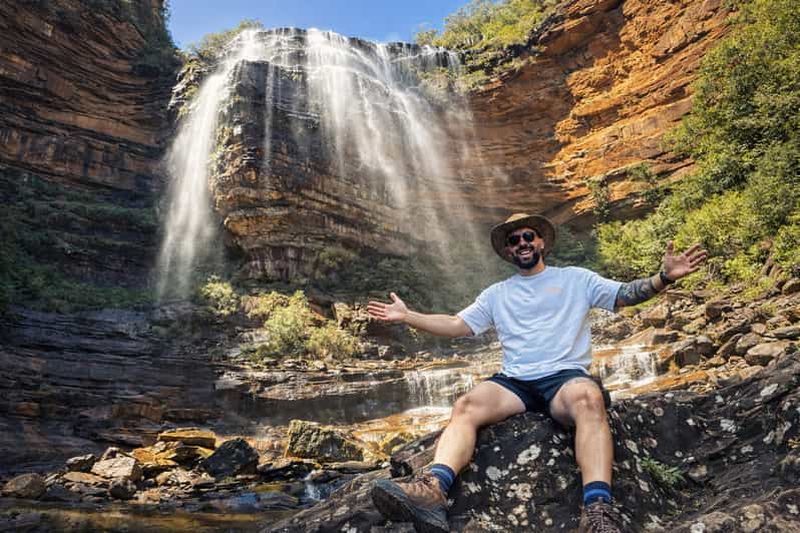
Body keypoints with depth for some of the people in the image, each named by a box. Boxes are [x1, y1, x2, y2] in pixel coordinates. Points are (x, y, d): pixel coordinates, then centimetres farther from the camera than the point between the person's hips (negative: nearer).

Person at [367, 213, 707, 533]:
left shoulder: (575, 278, 16)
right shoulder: (496, 294, 22)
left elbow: (625, 295, 6)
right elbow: (457, 325, 17)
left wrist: (664, 277, -13)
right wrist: (406, 316, 8)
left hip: (565, 375, -2)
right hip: (513, 381, 2)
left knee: (589, 398, -38)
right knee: (465, 406, -28)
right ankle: (432, 489, -49)